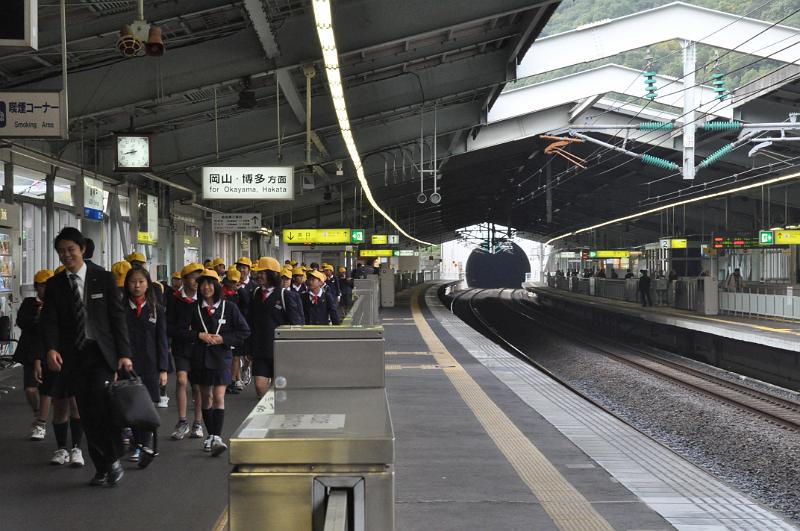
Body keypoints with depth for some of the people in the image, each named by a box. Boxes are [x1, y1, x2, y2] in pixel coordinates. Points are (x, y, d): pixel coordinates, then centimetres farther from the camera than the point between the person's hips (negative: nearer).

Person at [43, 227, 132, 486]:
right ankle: (102, 469, 13)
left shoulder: (104, 278, 2)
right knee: (87, 415, 4)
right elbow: (50, 321, 0)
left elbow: (118, 317, 1)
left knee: (100, 403, -20)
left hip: (102, 353, -3)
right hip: (74, 356, 3)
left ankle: (114, 460, -6)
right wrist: (51, 349, -19)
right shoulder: (55, 285, 7)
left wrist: (124, 353, -6)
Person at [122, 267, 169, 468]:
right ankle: (140, 445, 18)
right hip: (127, 365, 2)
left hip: (149, 365, -2)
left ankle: (148, 447, -16)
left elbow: (162, 342, 5)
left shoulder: (157, 310, 4)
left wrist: (163, 369, 0)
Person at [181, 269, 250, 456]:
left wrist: (223, 339, -10)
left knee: (218, 397, -12)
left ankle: (216, 437, -18)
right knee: (206, 397, 11)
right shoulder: (193, 308, 4)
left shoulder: (229, 307, -1)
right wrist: (199, 335, -11)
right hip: (200, 356, 3)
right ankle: (211, 435, 22)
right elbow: (183, 331, 4)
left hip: (221, 356, -3)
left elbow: (244, 331, 0)